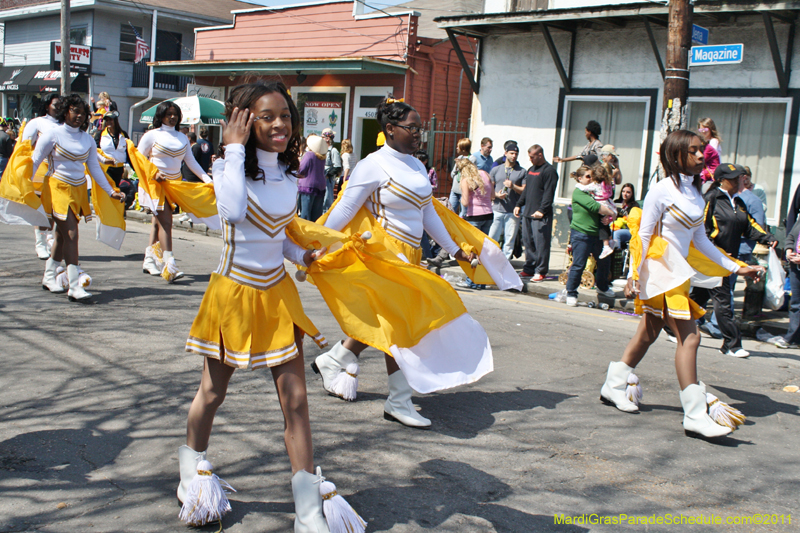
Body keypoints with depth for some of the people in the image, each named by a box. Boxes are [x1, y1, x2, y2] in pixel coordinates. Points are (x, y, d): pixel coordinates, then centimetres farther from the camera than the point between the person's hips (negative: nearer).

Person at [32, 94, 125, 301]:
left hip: (79, 191, 6)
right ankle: (74, 286, -17)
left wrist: (110, 191, 9)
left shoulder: (87, 139, 9)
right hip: (58, 189, -5)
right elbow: (35, 162, -3)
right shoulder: (52, 134, -5)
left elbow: (94, 167, 13)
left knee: (62, 235, 13)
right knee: (71, 234, -15)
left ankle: (48, 276, 28)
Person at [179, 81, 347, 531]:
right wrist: (235, 148, -29)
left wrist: (303, 256, -3)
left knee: (296, 399, 1)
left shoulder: (289, 175, 2)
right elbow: (234, 211, -37)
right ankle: (192, 470, 44)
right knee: (213, 392, 14)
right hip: (234, 292, -4)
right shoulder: (229, 168, -14)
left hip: (278, 294, 4)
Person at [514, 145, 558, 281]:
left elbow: (548, 194, -15)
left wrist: (542, 210, -23)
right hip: (527, 213, 8)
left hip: (541, 215, -8)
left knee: (540, 243, -6)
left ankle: (540, 271, 0)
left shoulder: (549, 171, -8)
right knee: (528, 242, 12)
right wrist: (519, 205, 16)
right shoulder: (531, 169, 18)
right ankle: (529, 269, 20)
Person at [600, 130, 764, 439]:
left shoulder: (696, 194, 13)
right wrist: (634, 276, -13)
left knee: (648, 333, 15)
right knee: (689, 338, -12)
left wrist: (736, 268, 18)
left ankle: (614, 387, 29)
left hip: (677, 273, 9)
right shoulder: (662, 190, -10)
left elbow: (701, 241, 18)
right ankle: (695, 416, -10)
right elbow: (643, 235, -10)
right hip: (659, 272, -9)